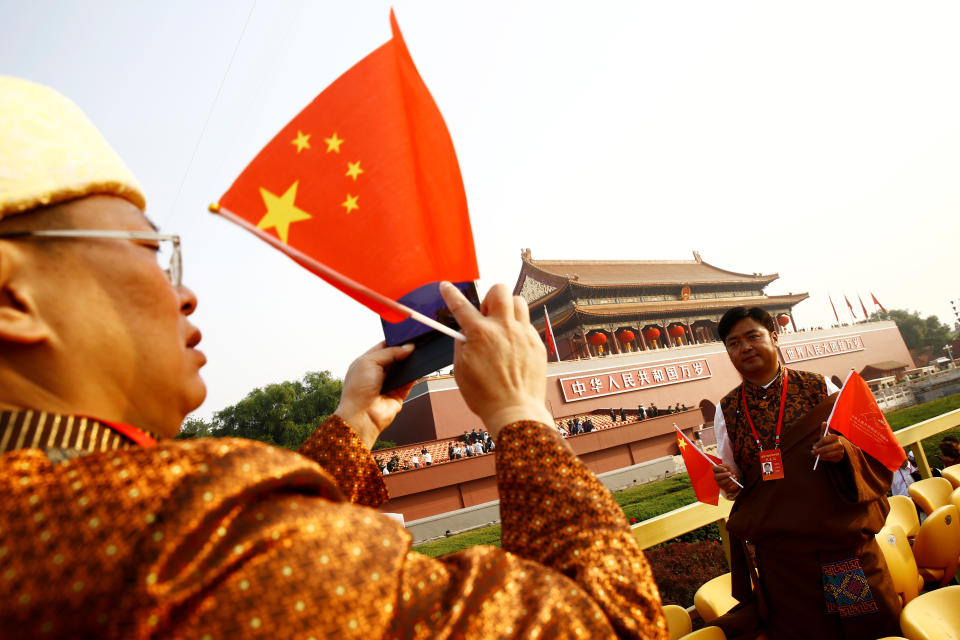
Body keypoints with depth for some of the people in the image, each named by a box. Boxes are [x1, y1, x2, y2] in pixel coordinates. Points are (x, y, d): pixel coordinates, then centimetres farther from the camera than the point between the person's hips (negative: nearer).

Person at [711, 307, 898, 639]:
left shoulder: (819, 388, -1)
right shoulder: (727, 411, 1)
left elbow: (873, 452, 3)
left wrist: (844, 451, -18)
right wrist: (728, 482, -13)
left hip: (842, 535, 0)